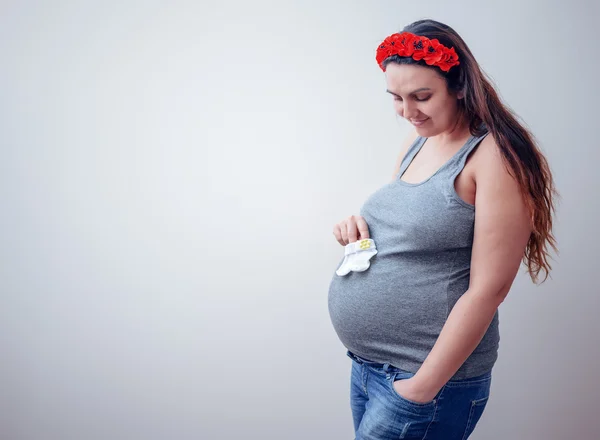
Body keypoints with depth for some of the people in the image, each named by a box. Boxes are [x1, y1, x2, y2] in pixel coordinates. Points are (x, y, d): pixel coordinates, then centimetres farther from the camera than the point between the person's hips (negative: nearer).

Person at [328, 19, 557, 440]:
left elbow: (488, 289, -18)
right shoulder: (417, 141, 8)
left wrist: (421, 388, -17)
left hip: (433, 375, -7)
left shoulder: (494, 155, -14)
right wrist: (358, 226, -2)